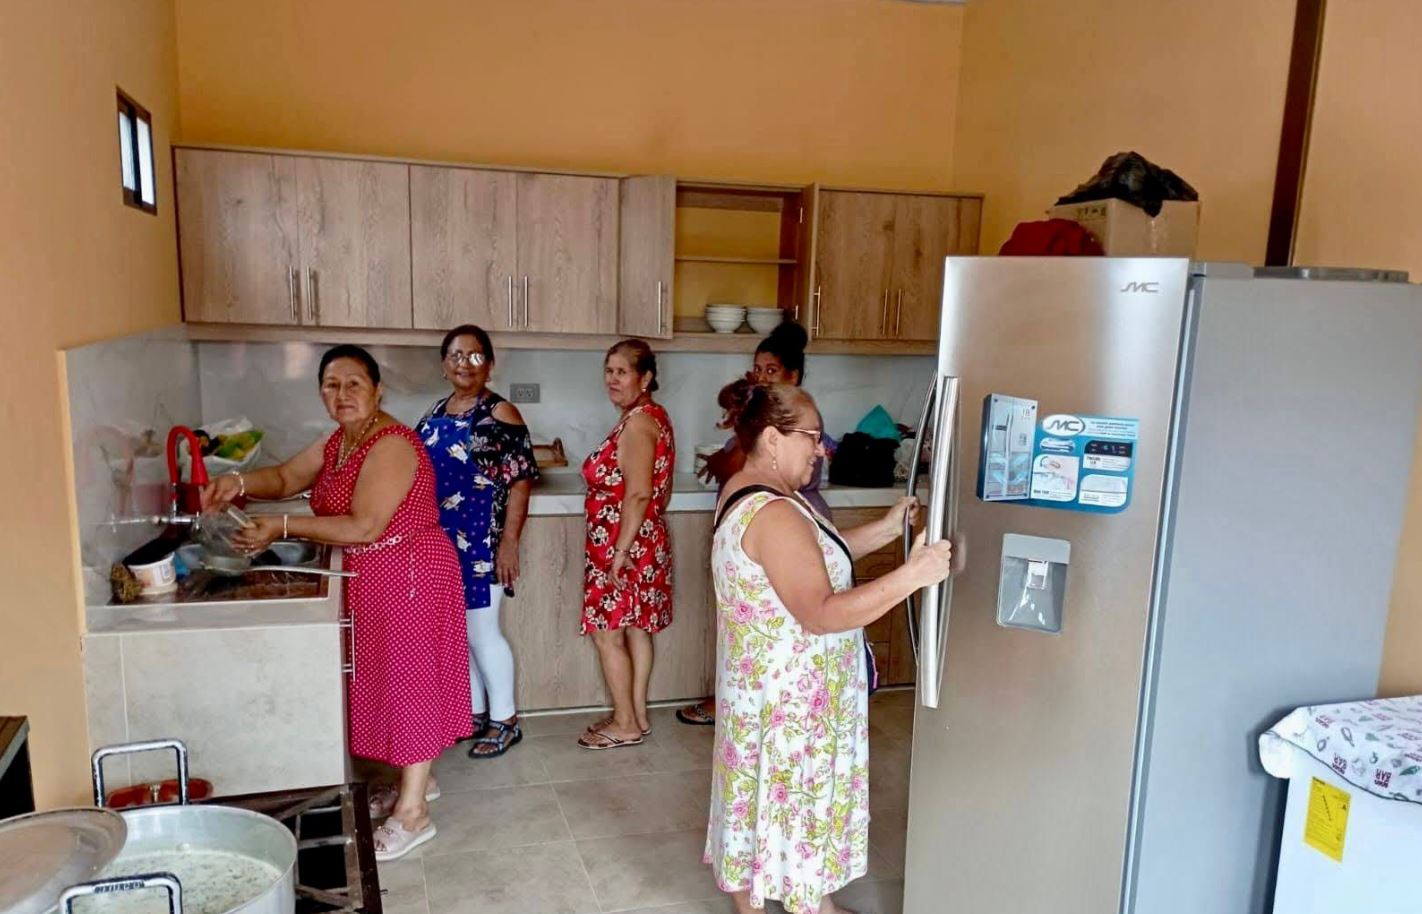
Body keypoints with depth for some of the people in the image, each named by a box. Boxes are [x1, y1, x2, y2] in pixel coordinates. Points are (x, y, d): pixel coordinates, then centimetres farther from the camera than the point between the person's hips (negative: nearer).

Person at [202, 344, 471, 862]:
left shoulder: (390, 446, -22)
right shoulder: (338, 441, 8)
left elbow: (364, 528, -27)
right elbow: (287, 478, 11)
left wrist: (282, 527, -24)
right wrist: (240, 484, -10)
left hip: (408, 576, -10)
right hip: (374, 580, 10)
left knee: (410, 681, -1)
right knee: (388, 678, 18)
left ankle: (413, 814, 10)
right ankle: (416, 781, 34)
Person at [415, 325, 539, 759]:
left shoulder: (500, 414, -9)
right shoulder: (436, 411, 11)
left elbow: (520, 481, -13)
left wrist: (509, 541, -18)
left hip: (479, 540, -7)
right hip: (439, 539, 7)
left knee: (481, 630, -1)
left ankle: (505, 720, 15)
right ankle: (475, 713, 28)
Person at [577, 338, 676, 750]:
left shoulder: (636, 423, -19)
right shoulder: (654, 416, 11)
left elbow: (639, 494, -24)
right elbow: (660, 489, 16)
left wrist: (620, 551, -23)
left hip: (622, 543, -10)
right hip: (646, 540, 10)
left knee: (607, 634, 1)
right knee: (635, 629, 16)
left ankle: (625, 725, 12)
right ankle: (636, 716, 26)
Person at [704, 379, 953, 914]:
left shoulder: (750, 493, 5)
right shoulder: (773, 513, -28)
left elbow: (814, 558, 13)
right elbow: (821, 613, -32)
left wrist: (888, 528, 5)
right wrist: (911, 575, -35)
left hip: (775, 686, 10)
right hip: (789, 695, -10)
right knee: (793, 797, 7)